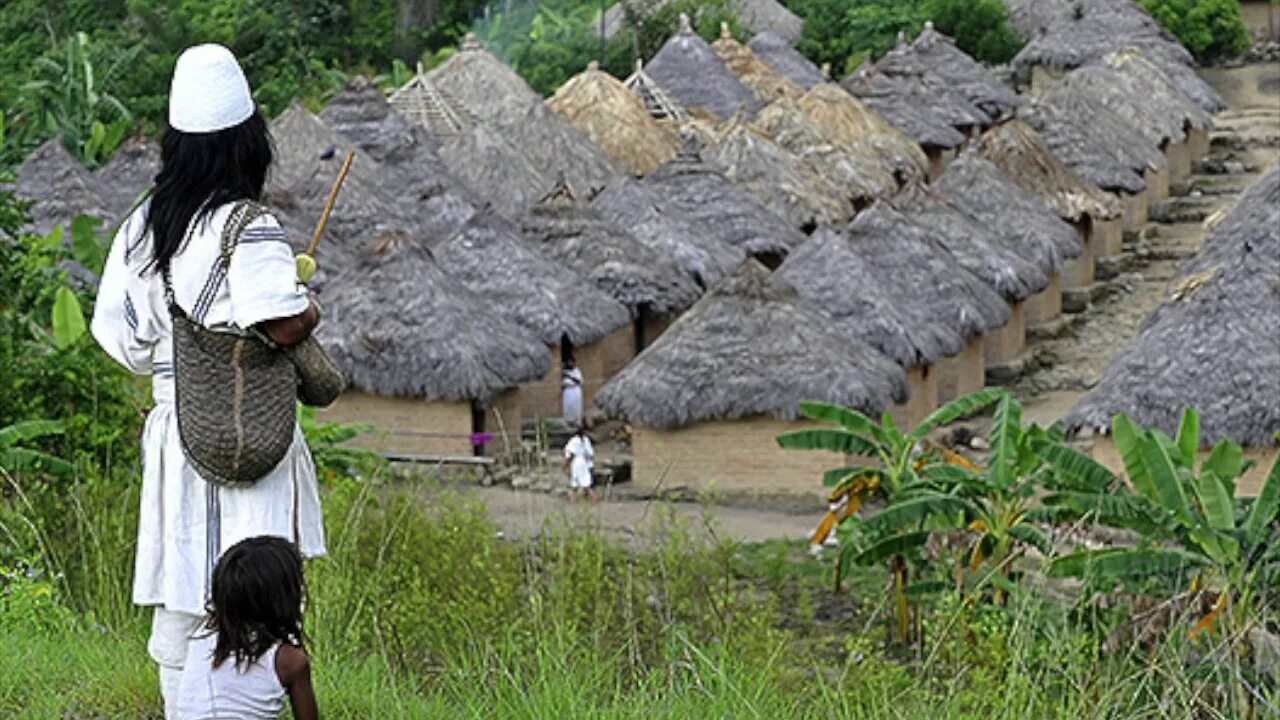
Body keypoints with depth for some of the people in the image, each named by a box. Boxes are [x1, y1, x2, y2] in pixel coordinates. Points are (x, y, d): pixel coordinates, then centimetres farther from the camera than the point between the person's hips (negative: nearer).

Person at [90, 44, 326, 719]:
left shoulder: (141, 226, 5)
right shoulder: (248, 230, -17)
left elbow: (118, 332, 9)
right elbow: (285, 325, -27)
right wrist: (310, 307, -6)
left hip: (172, 427, 7)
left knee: (179, 593, 14)